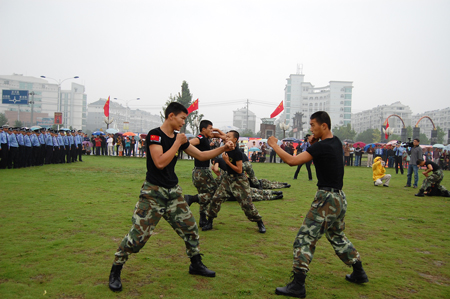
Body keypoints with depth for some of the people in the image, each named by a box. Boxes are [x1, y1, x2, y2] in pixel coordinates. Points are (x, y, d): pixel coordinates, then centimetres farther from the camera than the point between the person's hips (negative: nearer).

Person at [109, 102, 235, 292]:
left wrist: (223, 149, 5)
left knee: (190, 228, 11)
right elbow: (160, 162, -25)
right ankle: (115, 271, 12)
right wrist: (177, 143, -19)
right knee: (139, 233, -6)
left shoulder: (178, 138, 8)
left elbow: (201, 155, 13)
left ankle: (196, 264, 29)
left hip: (173, 191, 7)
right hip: (153, 191, -7)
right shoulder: (154, 135, -13)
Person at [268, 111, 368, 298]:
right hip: (339, 198, 9)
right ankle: (359, 273, 35)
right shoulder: (336, 143, 9)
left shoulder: (322, 146, -18)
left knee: (305, 239, -7)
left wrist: (274, 145, -9)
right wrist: (313, 144, 2)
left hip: (327, 198, -9)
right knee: (337, 237, 26)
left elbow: (292, 161, -21)